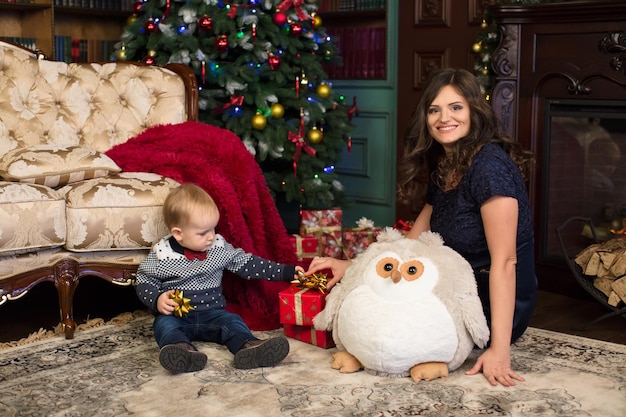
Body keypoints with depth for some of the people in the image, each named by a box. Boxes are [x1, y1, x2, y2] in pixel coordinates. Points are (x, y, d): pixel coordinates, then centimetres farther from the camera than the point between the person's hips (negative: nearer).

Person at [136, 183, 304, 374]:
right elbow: (144, 282, 2)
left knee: (232, 321, -23)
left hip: (212, 313, 3)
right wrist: (157, 300, -19)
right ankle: (183, 350, -60)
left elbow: (248, 264, 9)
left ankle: (248, 347, -51)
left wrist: (285, 272, 5)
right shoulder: (162, 254, -5)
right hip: (174, 315, -2)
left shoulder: (220, 248, 4)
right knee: (164, 324, -31)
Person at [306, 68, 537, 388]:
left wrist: (499, 349, -29)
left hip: (497, 307, -9)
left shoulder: (489, 166, -22)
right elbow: (413, 243, 10)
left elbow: (504, 261, -26)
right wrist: (350, 265, 1)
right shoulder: (442, 166, 7)